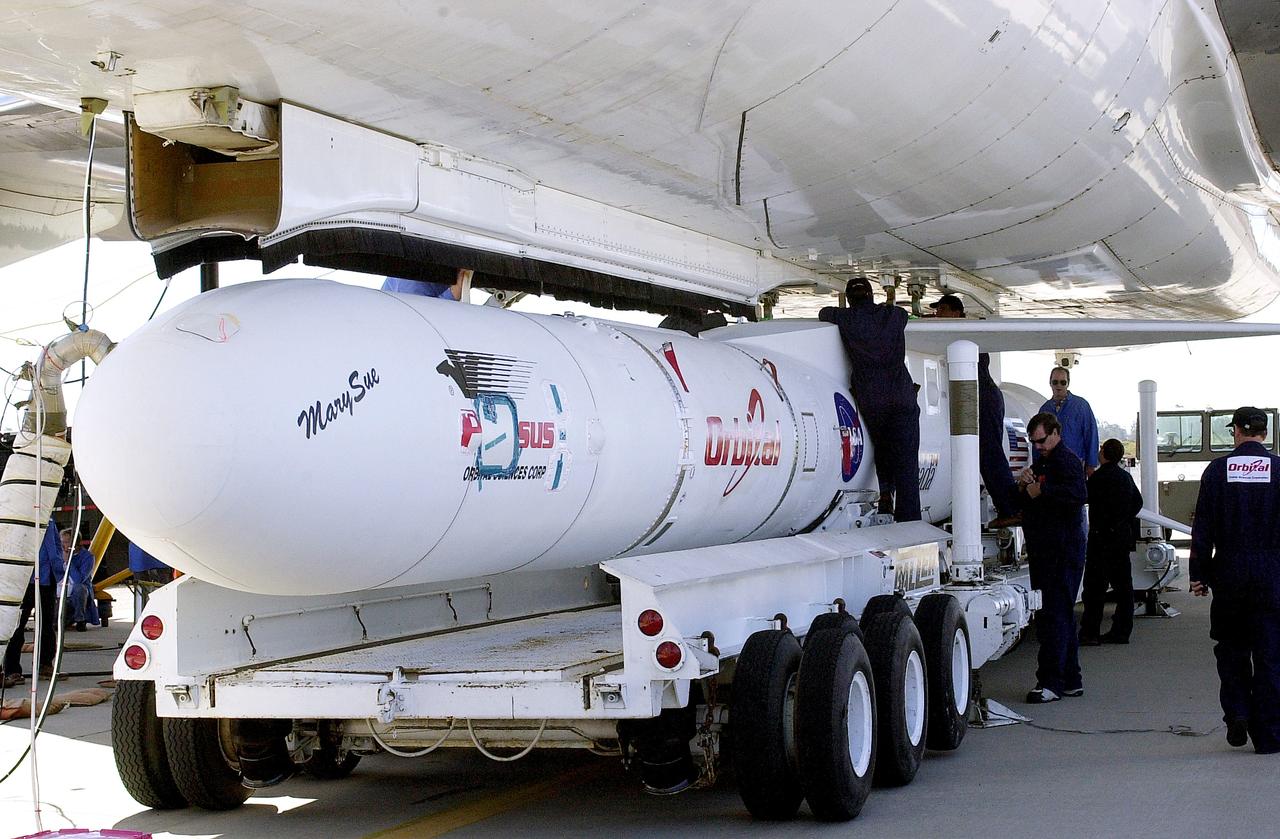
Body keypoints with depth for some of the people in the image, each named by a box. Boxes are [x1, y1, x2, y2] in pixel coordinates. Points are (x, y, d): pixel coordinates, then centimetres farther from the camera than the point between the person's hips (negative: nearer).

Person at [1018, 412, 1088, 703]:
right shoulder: (1042, 463, 22)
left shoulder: (1067, 460, -9)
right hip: (1048, 552, 10)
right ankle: (1071, 681, 20)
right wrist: (1024, 484, 2)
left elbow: (1079, 494, -28)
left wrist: (1042, 490, -22)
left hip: (1063, 551, -10)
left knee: (1056, 616, -10)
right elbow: (1024, 504, 22)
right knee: (1061, 615, 13)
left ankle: (1051, 682, -10)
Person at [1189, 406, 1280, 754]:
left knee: (1231, 647, 17)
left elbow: (1203, 528, -1)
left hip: (1229, 572, 0)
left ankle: (1236, 713, 5)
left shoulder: (1217, 470, -2)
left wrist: (1198, 574, 5)